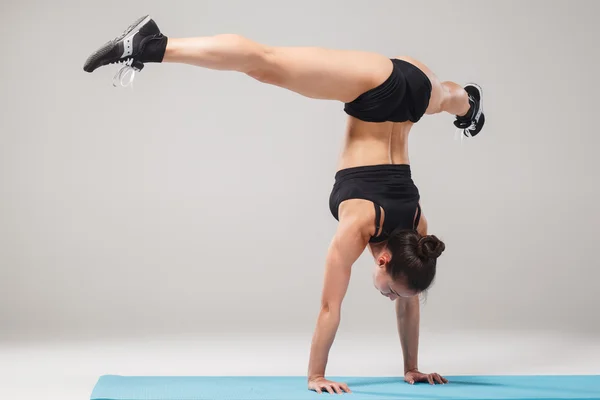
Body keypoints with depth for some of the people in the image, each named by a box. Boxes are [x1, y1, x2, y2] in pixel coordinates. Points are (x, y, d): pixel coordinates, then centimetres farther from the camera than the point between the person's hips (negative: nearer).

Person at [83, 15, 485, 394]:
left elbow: (410, 303, 1)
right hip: (375, 84, -4)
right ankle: (151, 46, -15)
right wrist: (315, 376, -15)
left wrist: (412, 369, 8)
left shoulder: (415, 230, -12)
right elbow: (330, 307, -20)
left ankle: (469, 101, 74)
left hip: (412, 82, 4)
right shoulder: (359, 226, -24)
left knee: (446, 98, 39)